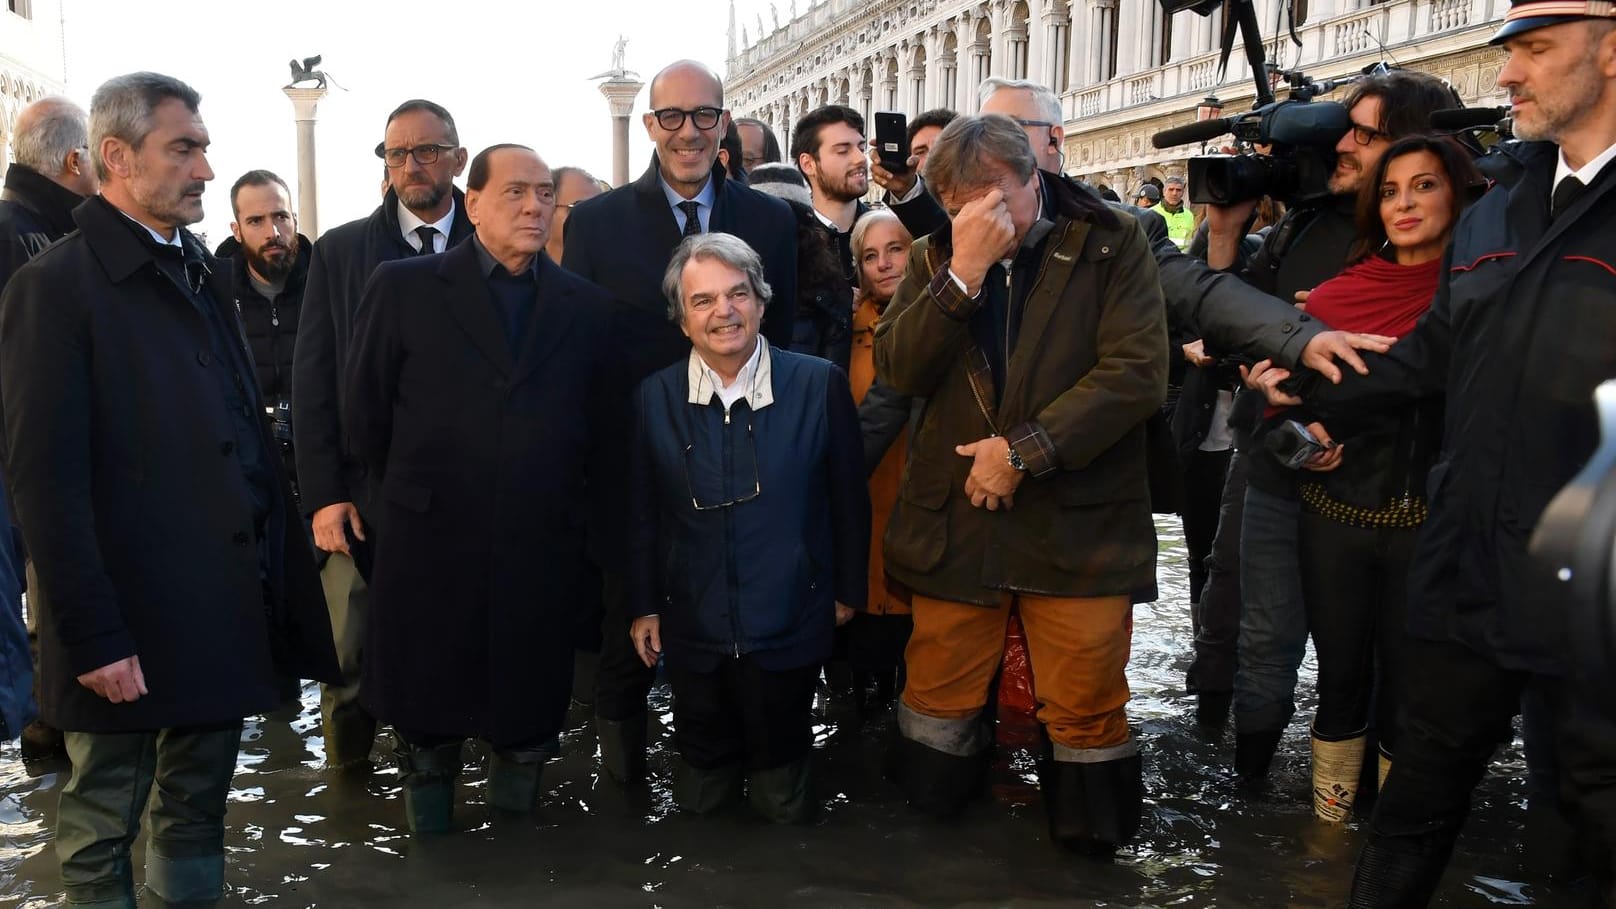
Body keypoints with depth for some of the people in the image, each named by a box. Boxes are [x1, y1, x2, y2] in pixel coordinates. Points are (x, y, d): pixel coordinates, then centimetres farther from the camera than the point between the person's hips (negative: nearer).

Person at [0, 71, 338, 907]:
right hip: (131, 621, -6)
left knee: (199, 811, 18)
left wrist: (278, 560, 9)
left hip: (227, 606, 7)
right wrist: (91, 636, -18)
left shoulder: (200, 271, 12)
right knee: (103, 829, 11)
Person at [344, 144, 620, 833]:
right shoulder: (403, 287, 1)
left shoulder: (587, 307, 7)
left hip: (542, 550, 1)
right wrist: (412, 492, 10)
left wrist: (556, 500, 8)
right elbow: (365, 412, 6)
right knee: (426, 707, 12)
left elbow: (601, 426, 12)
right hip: (430, 545, -1)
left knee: (530, 709, 10)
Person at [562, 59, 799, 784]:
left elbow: (780, 342, 5)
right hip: (631, 471, -1)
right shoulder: (595, 222, -2)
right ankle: (622, 776, 35)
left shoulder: (771, 222, 3)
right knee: (628, 638, 14)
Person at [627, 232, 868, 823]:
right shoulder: (654, 398, -4)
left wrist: (848, 589, 5)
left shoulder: (820, 384, -9)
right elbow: (644, 512, 5)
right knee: (698, 799, 18)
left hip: (790, 625, -1)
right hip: (693, 630, 2)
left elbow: (847, 496, -1)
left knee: (786, 806, 14)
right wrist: (643, 605, 7)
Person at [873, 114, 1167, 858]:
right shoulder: (935, 259, 7)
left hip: (1078, 525, -2)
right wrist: (964, 273, -17)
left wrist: (1024, 450, -15)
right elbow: (897, 370, -6)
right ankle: (926, 824, 36)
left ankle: (1090, 844, 30)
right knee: (937, 695, 12)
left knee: (1086, 707, 6)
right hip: (954, 522, 3)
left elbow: (1137, 372, -13)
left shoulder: (1112, 246, -3)